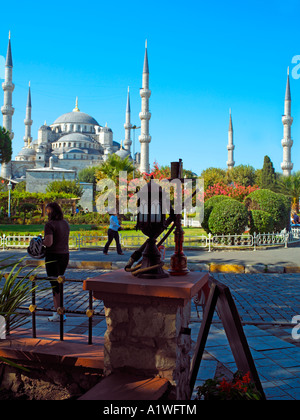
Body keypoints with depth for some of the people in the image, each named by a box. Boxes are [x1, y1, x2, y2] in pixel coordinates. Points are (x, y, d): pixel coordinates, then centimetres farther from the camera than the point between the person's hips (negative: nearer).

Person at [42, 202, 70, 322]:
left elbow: (49, 243, -25)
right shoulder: (65, 223, 8)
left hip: (53, 257, -7)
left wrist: (41, 241, -4)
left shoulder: (49, 224, -16)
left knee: (55, 285, 1)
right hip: (65, 255, 7)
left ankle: (60, 314, 6)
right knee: (59, 283, 19)